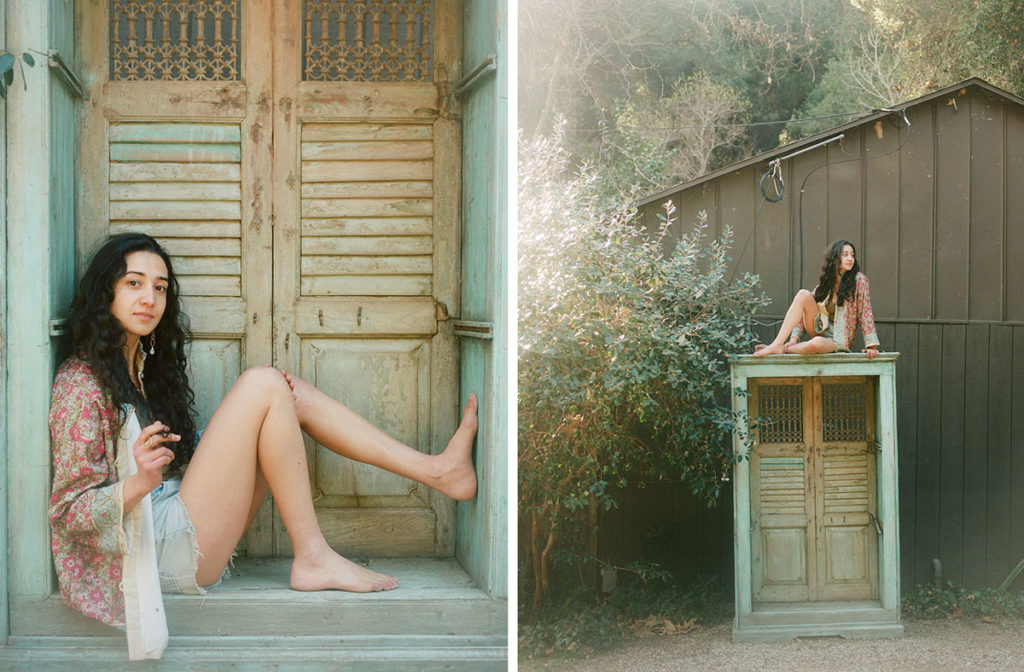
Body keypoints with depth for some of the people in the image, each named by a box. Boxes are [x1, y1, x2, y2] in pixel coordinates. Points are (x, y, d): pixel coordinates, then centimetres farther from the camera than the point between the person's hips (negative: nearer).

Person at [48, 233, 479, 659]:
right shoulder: (81, 383, -11)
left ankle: (438, 469, -1)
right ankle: (312, 558, -15)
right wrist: (139, 482, -34)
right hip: (165, 551, -9)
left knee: (291, 394, 2)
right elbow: (68, 512, -14)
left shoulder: (147, 363, 16)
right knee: (262, 384, -17)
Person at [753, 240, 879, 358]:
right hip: (819, 330, 4)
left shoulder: (859, 280, -7)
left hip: (838, 340, -4)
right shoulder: (825, 282, 5)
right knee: (803, 294, -21)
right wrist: (794, 338, -11)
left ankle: (783, 350, -17)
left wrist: (871, 346, -13)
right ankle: (778, 344, -28)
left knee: (816, 343, -42)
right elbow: (804, 314, 3)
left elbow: (865, 313, -8)